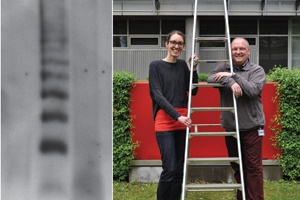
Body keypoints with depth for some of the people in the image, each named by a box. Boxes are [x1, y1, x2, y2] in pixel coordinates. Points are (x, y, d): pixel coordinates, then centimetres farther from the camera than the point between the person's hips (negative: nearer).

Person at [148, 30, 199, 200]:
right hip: (164, 121, -5)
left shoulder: (183, 65, 13)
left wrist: (194, 68, 1)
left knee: (179, 169, 6)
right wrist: (177, 116, -19)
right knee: (170, 169, -12)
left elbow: (193, 91, 12)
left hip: (183, 120, 5)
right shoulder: (156, 66, -2)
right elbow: (158, 95, -10)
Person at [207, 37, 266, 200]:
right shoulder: (224, 69, 7)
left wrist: (233, 75, -17)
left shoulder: (257, 70, 0)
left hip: (251, 127, -3)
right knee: (237, 167, 14)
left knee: (253, 167, -2)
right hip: (230, 128, 3)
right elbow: (210, 79, -11)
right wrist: (230, 82, -24)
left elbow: (253, 90, -16)